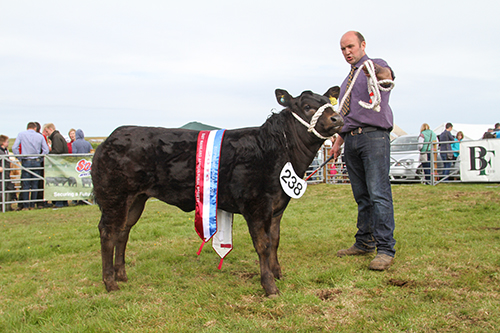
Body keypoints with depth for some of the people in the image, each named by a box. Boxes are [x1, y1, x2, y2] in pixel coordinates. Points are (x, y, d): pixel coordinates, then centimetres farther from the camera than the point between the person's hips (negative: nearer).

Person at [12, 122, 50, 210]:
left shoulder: (21, 134, 2)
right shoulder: (40, 136, 5)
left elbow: (14, 148, -3)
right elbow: (46, 150, 1)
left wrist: (20, 158, 5)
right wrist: (40, 159, 9)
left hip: (26, 162, -1)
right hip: (37, 162, 1)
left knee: (25, 185, 2)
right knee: (35, 185, 6)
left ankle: (25, 205, 2)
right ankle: (32, 205, 8)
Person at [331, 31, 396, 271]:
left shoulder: (378, 65, 4)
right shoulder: (347, 80, 27)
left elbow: (388, 75, -22)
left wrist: (378, 72, -46)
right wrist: (338, 141, 19)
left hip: (374, 136, -7)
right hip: (351, 140, 7)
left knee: (379, 193, -12)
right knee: (361, 195, 9)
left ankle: (385, 249, -11)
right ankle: (364, 243, 16)